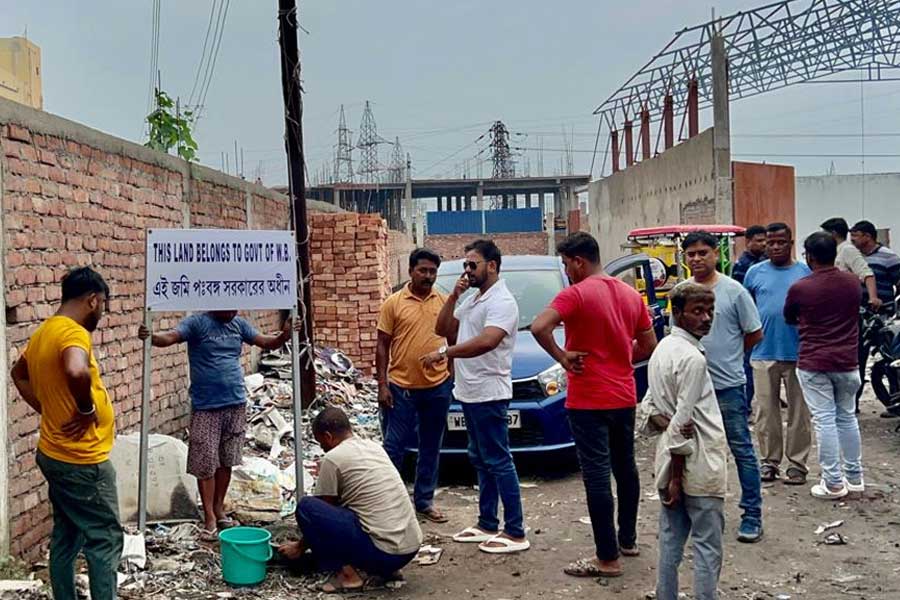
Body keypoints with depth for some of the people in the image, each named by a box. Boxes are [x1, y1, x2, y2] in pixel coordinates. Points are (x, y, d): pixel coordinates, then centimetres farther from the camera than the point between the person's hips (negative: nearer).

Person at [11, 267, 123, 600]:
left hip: (55, 454, 9)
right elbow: (77, 372, -42)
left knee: (66, 537, 16)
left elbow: (19, 375, 27)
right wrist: (86, 410, -25)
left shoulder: (44, 332, 9)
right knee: (105, 540, 0)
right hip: (81, 460, -9)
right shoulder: (73, 333, -21)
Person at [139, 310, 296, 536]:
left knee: (226, 461, 13)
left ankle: (219, 510, 27)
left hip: (236, 404, 5)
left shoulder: (239, 323, 6)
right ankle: (209, 518, 8)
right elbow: (171, 337, -23)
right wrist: (151, 337, -44)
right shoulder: (198, 322, -9)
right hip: (206, 407, -5)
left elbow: (267, 343, 8)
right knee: (206, 463, -1)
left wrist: (285, 334, -12)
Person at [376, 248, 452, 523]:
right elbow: (382, 346, -1)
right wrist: (382, 384, -7)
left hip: (438, 387, 3)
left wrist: (454, 375, 9)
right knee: (393, 447, 0)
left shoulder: (445, 301, 5)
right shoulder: (393, 303, -2)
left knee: (430, 448, 12)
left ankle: (425, 500, 22)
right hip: (401, 387, -3)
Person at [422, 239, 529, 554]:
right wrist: (453, 296, 3)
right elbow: (442, 329, 16)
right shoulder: (472, 300, 16)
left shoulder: (501, 302, -15)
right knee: (481, 461, 15)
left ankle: (515, 533, -1)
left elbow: (487, 341, -31)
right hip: (470, 393, 10)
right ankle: (487, 524, 25)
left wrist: (444, 353, -27)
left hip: (489, 394, -10)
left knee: (498, 462, -6)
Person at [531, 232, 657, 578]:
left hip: (589, 401, -7)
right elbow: (649, 345, 12)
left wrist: (561, 357, -16)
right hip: (624, 398, 7)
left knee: (596, 475, -3)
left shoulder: (576, 294, -15)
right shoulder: (631, 294, 7)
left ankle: (607, 558, 1)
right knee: (625, 468, 20)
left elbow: (539, 328, -29)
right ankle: (628, 539, 33)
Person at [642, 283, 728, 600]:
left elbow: (648, 407, 14)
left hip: (669, 460, 9)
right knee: (708, 547, 0)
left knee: (670, 541, 13)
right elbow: (682, 424, -19)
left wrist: (664, 424, -4)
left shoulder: (663, 349, 10)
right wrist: (677, 477, -16)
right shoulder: (692, 358, -17)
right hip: (697, 467, -8)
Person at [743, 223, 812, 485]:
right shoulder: (755, 273, 6)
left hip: (798, 353, -1)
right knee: (766, 411, 8)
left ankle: (797, 463, 14)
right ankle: (769, 461, 19)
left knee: (799, 412, 5)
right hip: (763, 353, 1)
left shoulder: (805, 272, 4)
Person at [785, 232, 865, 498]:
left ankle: (833, 483, 2)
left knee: (824, 421, -1)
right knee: (847, 418, 15)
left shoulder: (799, 288, -11)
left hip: (813, 364, -4)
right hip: (847, 362, 4)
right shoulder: (853, 283, 0)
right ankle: (855, 477, 22)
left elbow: (789, 319, 8)